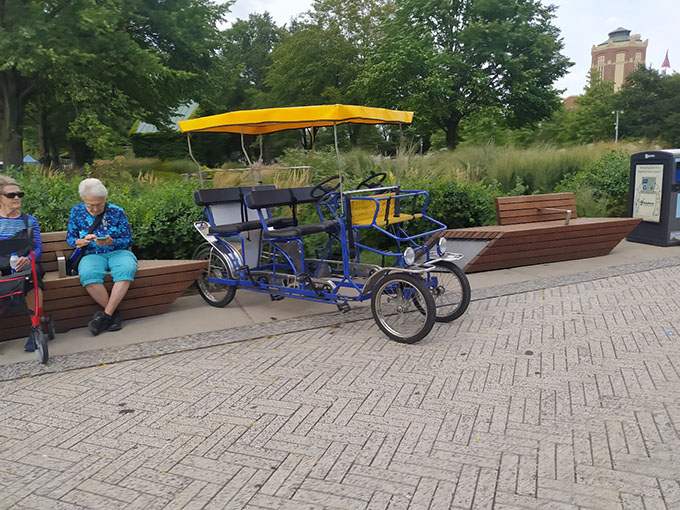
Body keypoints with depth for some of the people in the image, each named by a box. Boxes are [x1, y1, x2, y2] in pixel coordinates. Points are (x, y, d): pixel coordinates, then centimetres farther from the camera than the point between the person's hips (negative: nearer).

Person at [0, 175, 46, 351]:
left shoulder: (29, 221, 15)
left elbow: (37, 248, 6)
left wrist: (27, 259, -19)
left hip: (22, 263, 1)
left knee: (32, 272, -36)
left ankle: (37, 325, -32)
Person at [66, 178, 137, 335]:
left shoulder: (116, 212, 4)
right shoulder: (77, 212, 8)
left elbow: (128, 240, 4)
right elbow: (70, 238, 11)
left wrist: (111, 242, -17)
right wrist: (83, 241, -12)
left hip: (117, 252, -1)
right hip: (92, 254, 1)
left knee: (126, 268, -38)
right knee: (87, 274, -37)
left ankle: (106, 314, -29)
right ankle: (114, 313, -21)